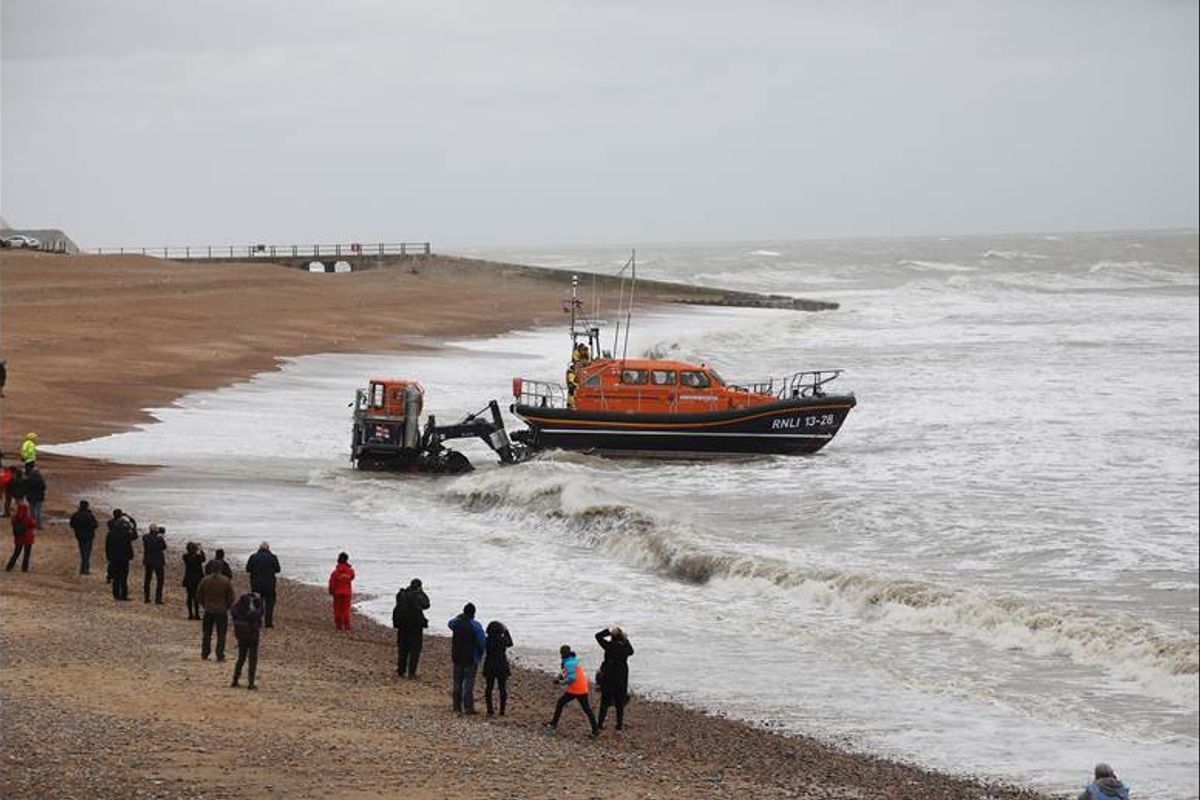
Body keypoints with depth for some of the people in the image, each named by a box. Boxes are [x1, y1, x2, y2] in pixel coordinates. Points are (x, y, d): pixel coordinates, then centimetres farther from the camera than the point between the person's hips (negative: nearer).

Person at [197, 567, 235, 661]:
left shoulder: (205, 580, -5)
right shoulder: (226, 581, -10)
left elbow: (198, 596, 2)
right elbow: (231, 597, -4)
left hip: (208, 611, 2)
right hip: (222, 611, -2)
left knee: (207, 633, 13)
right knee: (221, 635, 4)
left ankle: (204, 654, 15)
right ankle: (220, 656, 1)